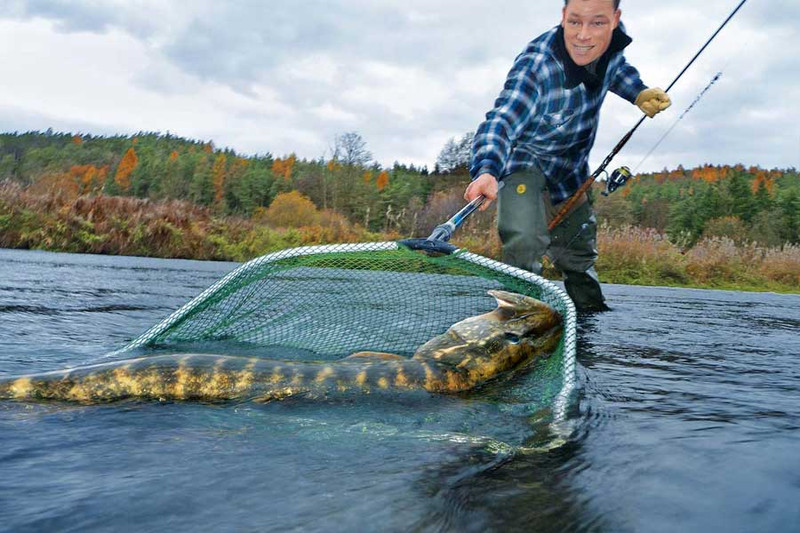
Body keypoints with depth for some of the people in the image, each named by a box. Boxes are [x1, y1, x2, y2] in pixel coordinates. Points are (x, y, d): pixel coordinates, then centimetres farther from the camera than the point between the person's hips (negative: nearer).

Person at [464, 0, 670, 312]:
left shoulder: (612, 39, -16)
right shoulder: (537, 64, -38)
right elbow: (501, 120, -51)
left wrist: (639, 93, -6)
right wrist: (487, 171, -69)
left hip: (570, 168, 6)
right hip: (525, 158, -6)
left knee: (580, 253, 19)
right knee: (525, 242, -29)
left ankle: (594, 315, 39)